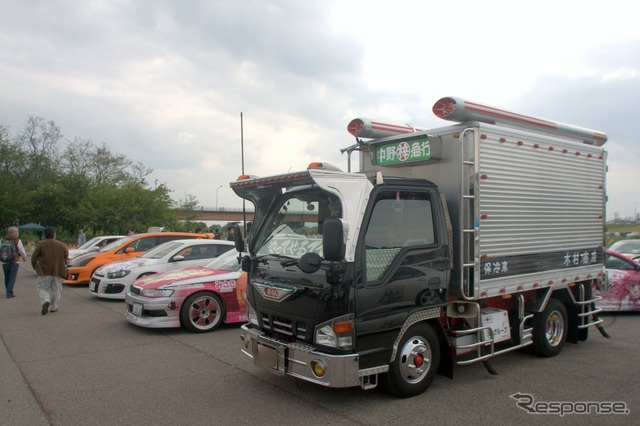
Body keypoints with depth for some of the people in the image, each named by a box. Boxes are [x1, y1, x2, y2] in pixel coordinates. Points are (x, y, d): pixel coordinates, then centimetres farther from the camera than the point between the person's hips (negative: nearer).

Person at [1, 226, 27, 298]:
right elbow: (22, 251, -1)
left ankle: (9, 292, 25)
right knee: (12, 278, 0)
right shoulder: (17, 241, -7)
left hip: (5, 262, 4)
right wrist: (24, 257, 18)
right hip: (14, 262, -4)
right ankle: (9, 293, -5)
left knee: (7, 278, 16)